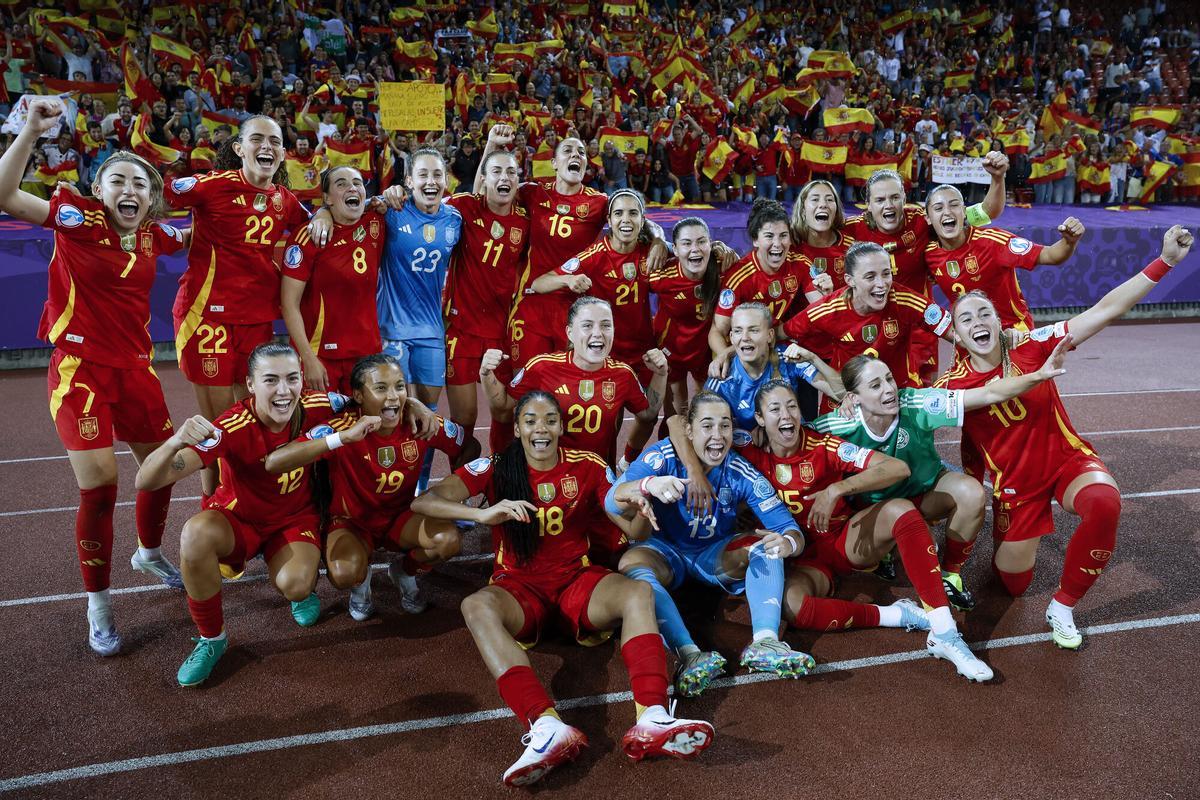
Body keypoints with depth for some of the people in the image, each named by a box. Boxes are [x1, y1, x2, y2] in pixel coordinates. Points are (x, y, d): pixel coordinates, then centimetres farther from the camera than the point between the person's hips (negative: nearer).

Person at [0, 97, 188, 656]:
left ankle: (149, 554, 44)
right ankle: (97, 605, 11)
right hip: (79, 371, -5)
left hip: (135, 369, 6)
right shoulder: (76, 217, -8)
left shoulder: (154, 234, 5)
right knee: (97, 488, -9)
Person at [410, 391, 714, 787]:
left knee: (639, 592, -27)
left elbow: (633, 530, 0)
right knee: (476, 606, -34)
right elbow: (423, 502, -16)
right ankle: (546, 726, -50)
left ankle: (652, 718, -46)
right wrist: (483, 513, -34)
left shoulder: (587, 465, 2)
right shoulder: (494, 469, -3)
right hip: (519, 587, -1)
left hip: (577, 580, 2)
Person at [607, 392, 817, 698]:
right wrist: (648, 485, -52)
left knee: (767, 544, -22)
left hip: (716, 555, 2)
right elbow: (612, 502, -30)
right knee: (630, 563, -33)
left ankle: (764, 642, -38)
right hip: (666, 552, -2)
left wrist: (788, 541, -42)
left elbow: (788, 528, -15)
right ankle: (690, 654, -47)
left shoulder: (742, 474, -13)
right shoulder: (664, 456, -19)